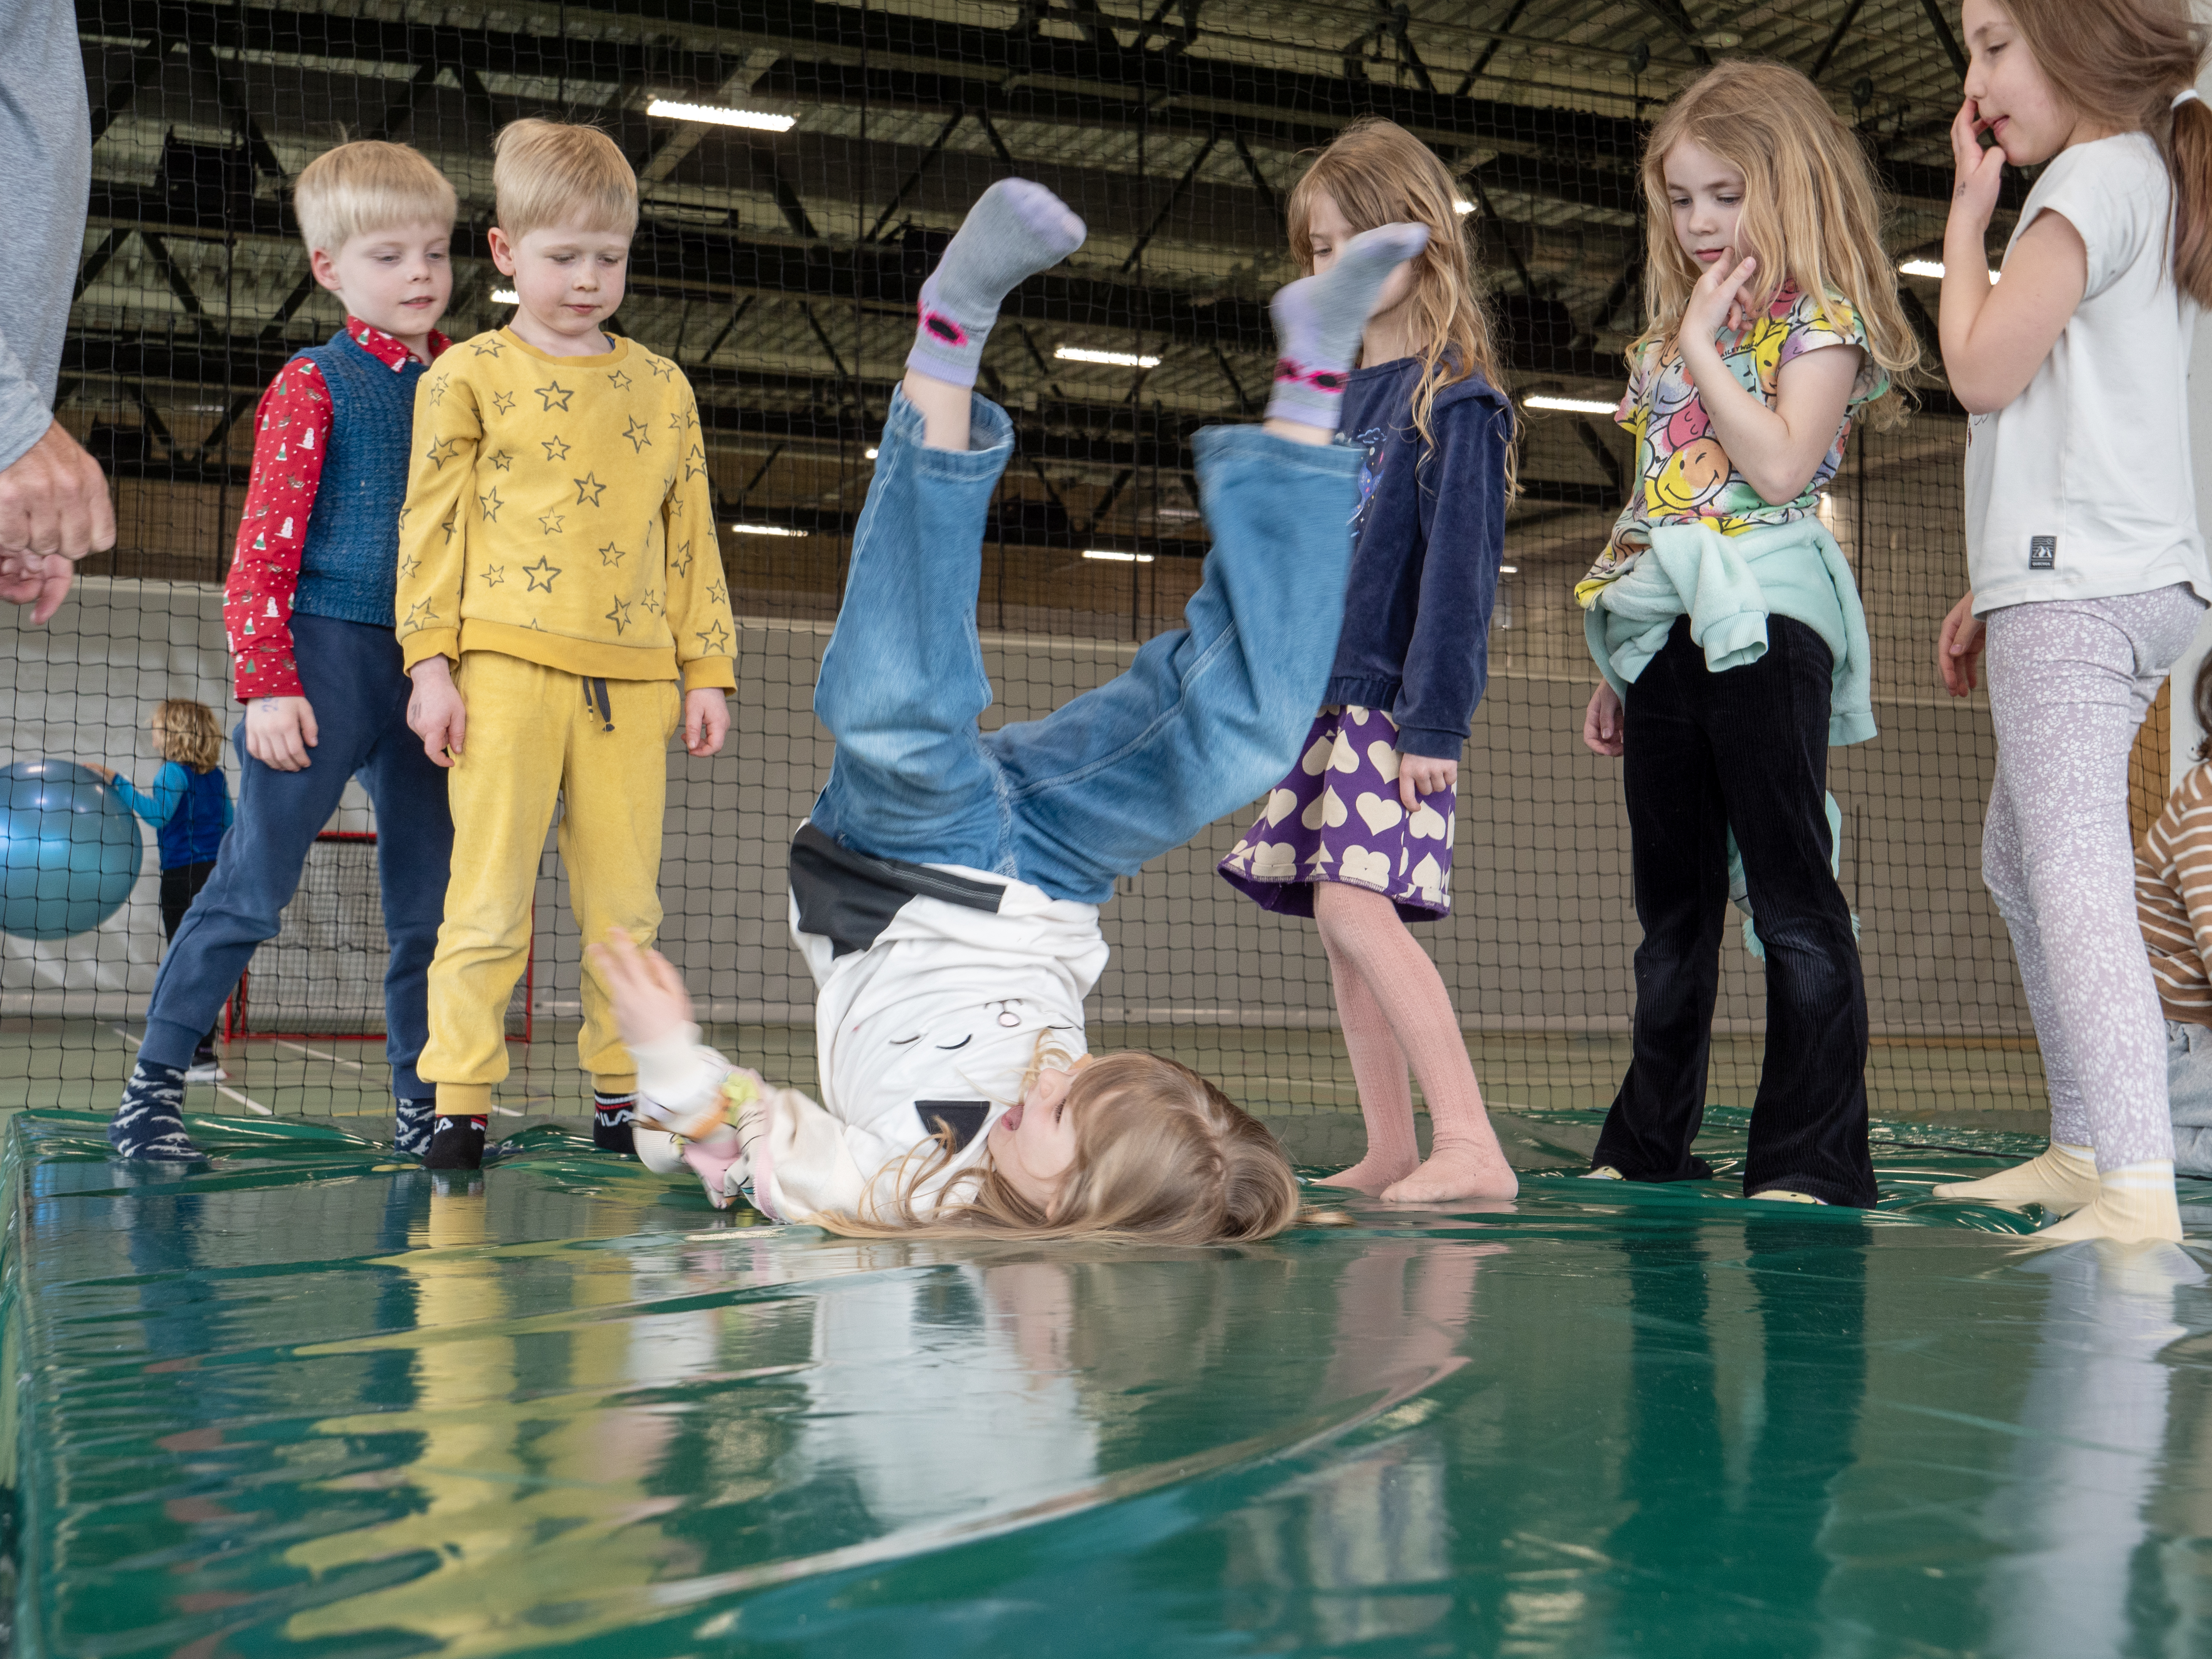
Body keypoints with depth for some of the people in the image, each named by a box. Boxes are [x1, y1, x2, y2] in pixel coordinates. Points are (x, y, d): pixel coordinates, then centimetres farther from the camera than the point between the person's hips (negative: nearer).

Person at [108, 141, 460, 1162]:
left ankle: (420, 1104, 16)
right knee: (253, 884, -6)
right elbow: (263, 549, -6)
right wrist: (267, 684, -14)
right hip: (330, 657, -5)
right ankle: (154, 1085, 3)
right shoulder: (314, 387, -2)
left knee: (431, 902, 7)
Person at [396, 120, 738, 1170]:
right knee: (491, 896, -4)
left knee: (626, 904, 5)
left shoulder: (662, 387, 15)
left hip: (631, 677, 3)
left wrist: (706, 671, 11)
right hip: (507, 664, -3)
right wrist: (431, 665, -5)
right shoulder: (469, 378, 6)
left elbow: (691, 537, 16)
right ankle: (459, 1104, 2)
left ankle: (620, 1096, 15)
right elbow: (431, 527, 3)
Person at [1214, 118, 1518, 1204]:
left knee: (1355, 906, -19)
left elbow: (1461, 567, -13)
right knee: (1341, 923, 5)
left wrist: (1436, 718, -18)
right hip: (1321, 696, 8)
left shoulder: (1454, 394, -6)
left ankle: (1471, 1148, -18)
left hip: (1393, 700, -8)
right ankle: (1390, 1152, 11)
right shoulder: (1338, 396, 17)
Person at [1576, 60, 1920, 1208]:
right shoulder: (1670, 334, 20)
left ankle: (1816, 1157, -4)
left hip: (1764, 618, -7)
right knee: (1671, 903, 11)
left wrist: (1702, 346, -11)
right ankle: (1650, 1144, 19)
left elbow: (1778, 467, -18)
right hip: (1665, 627, 7)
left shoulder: (1822, 318, -1)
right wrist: (1618, 670, 17)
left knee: (1790, 890, -7)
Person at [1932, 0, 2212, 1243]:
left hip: (2078, 586, -11)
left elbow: (1984, 372, -11)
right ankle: (2084, 1148, 21)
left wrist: (1969, 214, 1)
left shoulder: (2097, 175, -7)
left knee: (2076, 871, -18)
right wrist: (1994, 589, 21)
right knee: (2021, 859, 17)